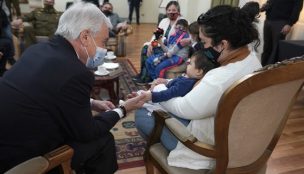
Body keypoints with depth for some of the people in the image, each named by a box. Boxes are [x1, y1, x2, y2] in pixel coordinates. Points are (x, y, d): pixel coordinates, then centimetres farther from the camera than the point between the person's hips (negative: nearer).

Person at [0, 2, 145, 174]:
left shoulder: (37, 49, -1)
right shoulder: (75, 72, -27)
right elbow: (86, 132, -13)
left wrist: (91, 103, 8)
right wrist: (122, 110, -1)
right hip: (19, 158, -8)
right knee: (103, 140, 2)